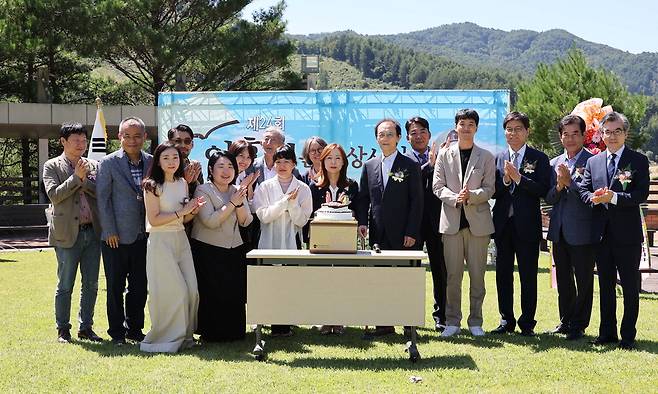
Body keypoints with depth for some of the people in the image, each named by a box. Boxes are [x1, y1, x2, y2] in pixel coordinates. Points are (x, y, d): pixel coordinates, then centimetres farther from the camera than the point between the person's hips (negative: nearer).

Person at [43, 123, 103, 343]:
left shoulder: (93, 166, 12)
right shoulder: (52, 166, 2)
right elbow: (54, 195, -11)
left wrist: (85, 179, -11)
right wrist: (76, 176, -13)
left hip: (92, 232, 4)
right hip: (68, 234, -4)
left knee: (91, 285, 8)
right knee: (65, 285, 3)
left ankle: (86, 328, 19)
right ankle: (63, 330, 13)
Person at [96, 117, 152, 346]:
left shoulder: (152, 162, 6)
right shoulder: (108, 163, -4)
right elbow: (102, 198, -5)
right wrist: (110, 232, -9)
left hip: (143, 236, 3)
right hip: (116, 237, -3)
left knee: (140, 286, 10)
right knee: (115, 287, 4)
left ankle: (135, 329, 24)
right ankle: (117, 333, 15)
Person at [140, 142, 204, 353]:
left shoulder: (182, 183, 11)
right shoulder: (152, 186, -8)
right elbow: (154, 219, -13)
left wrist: (194, 210, -4)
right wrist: (180, 212, -14)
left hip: (181, 239, 6)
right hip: (161, 241, -6)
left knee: (191, 289, 1)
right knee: (172, 291, -7)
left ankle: (183, 335, 15)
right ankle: (167, 337, 7)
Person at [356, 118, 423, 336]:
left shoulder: (410, 165, 0)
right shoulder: (369, 166, 12)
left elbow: (416, 201, -4)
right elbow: (363, 198, 14)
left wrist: (411, 232, -10)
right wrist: (362, 222, -2)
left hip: (402, 234, -4)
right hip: (378, 234, 4)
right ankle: (384, 324, 11)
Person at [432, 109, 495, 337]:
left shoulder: (486, 157, 8)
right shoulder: (444, 155, 9)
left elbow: (489, 189, 2)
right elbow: (438, 186, 3)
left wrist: (471, 195, -16)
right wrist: (455, 198, -14)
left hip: (478, 221, 0)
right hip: (452, 220, 0)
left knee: (477, 274, 2)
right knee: (453, 274, 1)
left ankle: (475, 321, 12)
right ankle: (452, 321, 10)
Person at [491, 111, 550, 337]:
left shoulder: (539, 159, 1)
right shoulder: (497, 159, 10)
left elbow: (543, 190, -10)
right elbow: (492, 192, 4)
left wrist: (518, 178, -16)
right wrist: (505, 180, -14)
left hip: (527, 225, -3)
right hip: (503, 224, 3)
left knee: (528, 275, 1)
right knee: (503, 274, 8)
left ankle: (527, 323, 10)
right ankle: (506, 321, 18)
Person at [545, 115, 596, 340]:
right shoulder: (554, 163, 11)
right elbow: (548, 199, 6)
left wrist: (569, 181, -23)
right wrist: (558, 186, -13)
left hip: (582, 231, -6)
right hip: (559, 231, 6)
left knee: (584, 280, 3)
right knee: (563, 280, 15)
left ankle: (579, 325, 13)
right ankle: (565, 321, 27)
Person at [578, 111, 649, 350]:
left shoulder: (638, 161, -2)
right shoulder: (593, 162, 11)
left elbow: (642, 194, -12)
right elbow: (583, 189, 9)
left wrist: (613, 197, -22)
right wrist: (593, 197, -13)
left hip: (628, 234, -4)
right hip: (602, 232, 4)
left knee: (630, 287, 3)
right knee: (605, 286, 12)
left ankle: (628, 336, 12)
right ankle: (607, 332, 22)